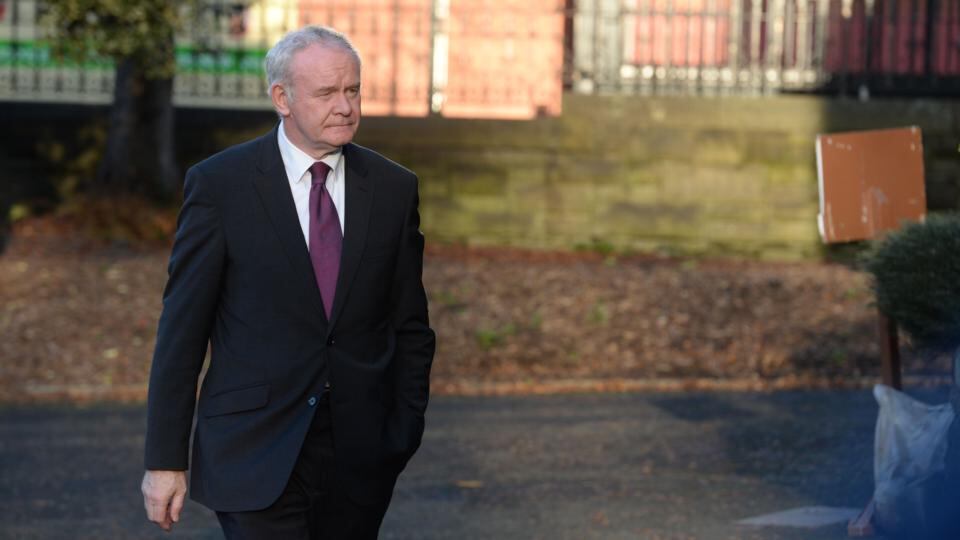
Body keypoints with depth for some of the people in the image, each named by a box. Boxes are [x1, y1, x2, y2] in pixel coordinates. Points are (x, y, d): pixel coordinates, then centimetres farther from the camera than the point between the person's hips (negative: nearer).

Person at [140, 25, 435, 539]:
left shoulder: (394, 187, 6)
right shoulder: (218, 184, -3)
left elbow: (410, 327, 11)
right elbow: (181, 328, -2)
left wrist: (406, 437, 5)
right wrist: (164, 459, -4)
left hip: (361, 457, 3)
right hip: (256, 457, -3)